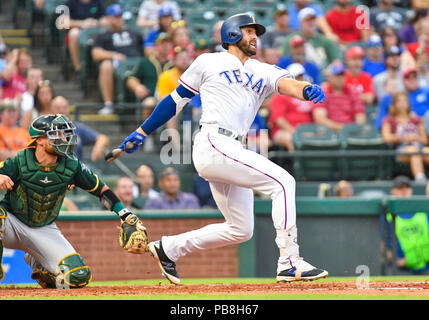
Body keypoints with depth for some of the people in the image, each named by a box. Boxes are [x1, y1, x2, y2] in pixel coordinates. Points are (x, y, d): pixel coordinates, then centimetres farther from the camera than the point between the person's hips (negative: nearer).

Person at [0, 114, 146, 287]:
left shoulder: (72, 167, -9)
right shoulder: (18, 163, -18)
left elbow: (100, 189, 3)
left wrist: (126, 216, -5)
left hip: (45, 230, 3)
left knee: (78, 277, -12)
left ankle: (36, 263, 18)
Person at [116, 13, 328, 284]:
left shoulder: (263, 72, 19)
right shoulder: (209, 63, 7)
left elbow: (287, 84, -2)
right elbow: (176, 99, 14)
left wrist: (307, 90, -25)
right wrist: (142, 132, 14)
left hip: (233, 151, 7)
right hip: (212, 143, -7)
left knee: (241, 230, 9)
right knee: (283, 181, -18)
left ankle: (169, 248, 22)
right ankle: (289, 264, -22)